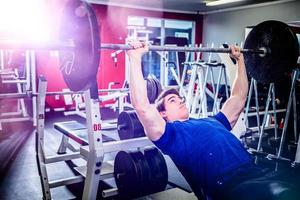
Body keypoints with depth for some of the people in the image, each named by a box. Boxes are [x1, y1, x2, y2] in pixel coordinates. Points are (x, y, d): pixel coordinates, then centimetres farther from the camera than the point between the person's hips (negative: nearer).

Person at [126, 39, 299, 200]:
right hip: (228, 184, -6)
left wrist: (240, 59, 42)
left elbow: (239, 97, 40)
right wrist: (135, 58, -2)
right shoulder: (169, 133, 13)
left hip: (257, 174, 7)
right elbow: (142, 107, -2)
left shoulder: (213, 122, 30)